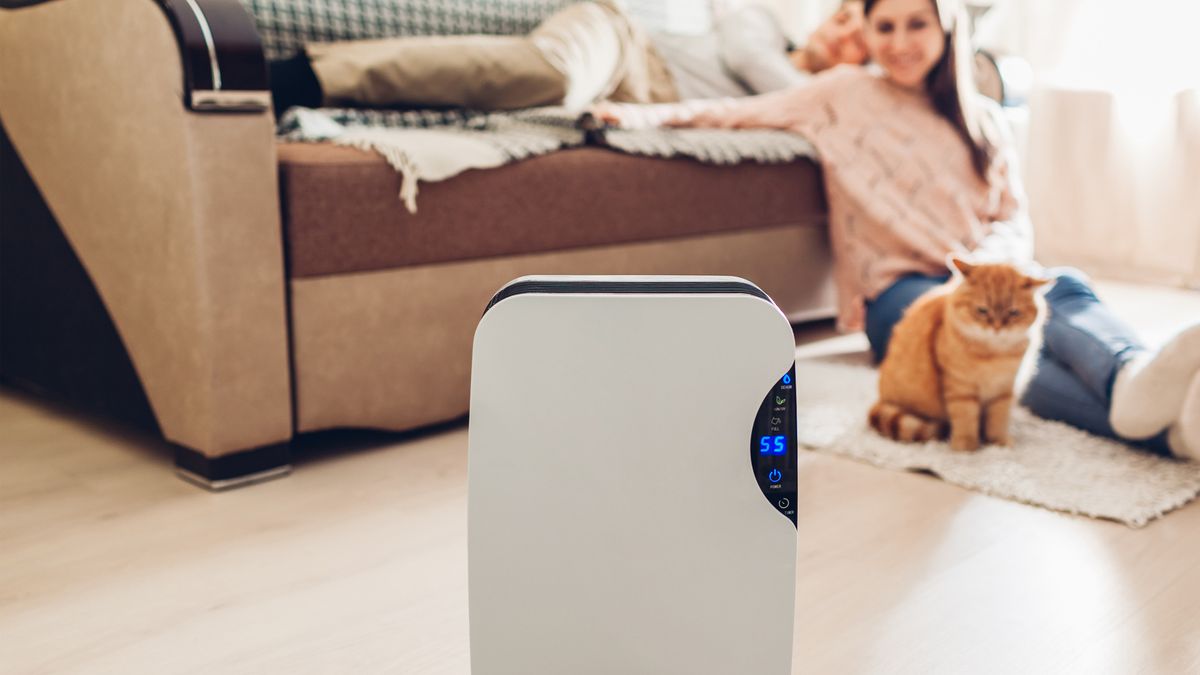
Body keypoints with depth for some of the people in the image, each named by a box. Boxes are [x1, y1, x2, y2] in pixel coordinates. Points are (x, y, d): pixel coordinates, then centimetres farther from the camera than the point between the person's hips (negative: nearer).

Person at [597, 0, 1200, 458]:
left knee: (1066, 287, -32)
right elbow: (745, 112, 8)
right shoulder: (846, 93, 14)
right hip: (898, 293, -3)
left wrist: (986, 263, -10)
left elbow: (1016, 223, 14)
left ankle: (1138, 383, -67)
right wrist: (653, 114, -7)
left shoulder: (983, 120, 21)